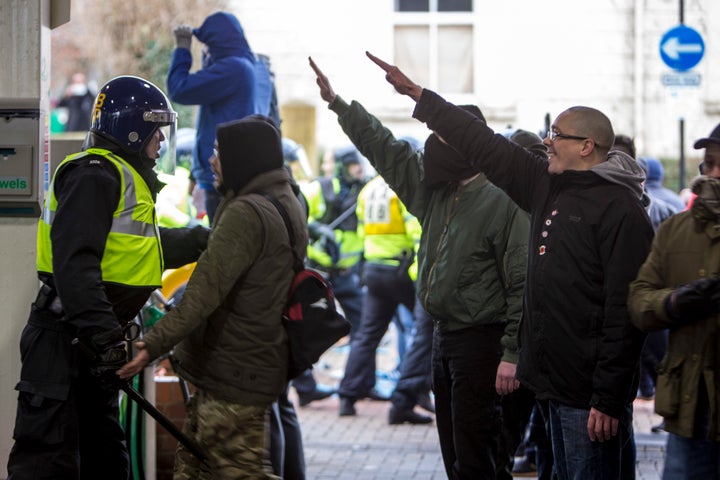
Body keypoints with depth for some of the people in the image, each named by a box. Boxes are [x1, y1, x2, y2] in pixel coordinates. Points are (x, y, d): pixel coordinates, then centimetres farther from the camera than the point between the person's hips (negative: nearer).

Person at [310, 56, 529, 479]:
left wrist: (512, 353, -21)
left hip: (481, 342, -9)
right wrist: (338, 103, 18)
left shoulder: (503, 201, -15)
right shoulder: (434, 189, 11)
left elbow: (522, 283, -18)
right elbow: (385, 149, 20)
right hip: (444, 334, 9)